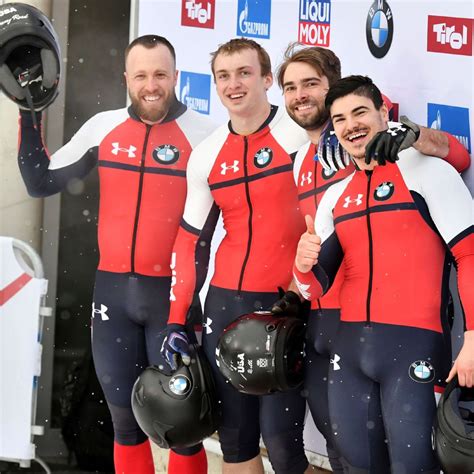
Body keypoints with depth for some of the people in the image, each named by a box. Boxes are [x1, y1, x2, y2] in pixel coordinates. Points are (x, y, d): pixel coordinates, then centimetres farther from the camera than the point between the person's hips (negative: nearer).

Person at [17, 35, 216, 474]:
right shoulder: (103, 127, 4)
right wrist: (30, 115, 1)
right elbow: (41, 183, 9)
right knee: (124, 417, 14)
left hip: (172, 293, -3)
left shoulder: (202, 134, -7)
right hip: (113, 290, 4)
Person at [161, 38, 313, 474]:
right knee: (235, 437, 12)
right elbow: (189, 241, 12)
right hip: (225, 305, 5)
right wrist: (176, 322, 10)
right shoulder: (206, 156, 8)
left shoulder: (301, 133, -8)